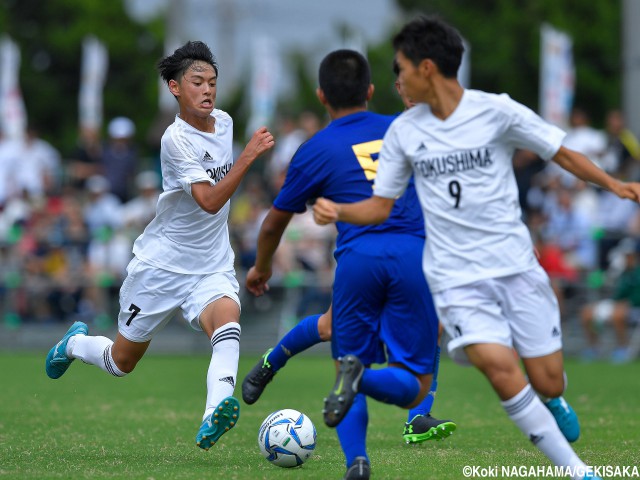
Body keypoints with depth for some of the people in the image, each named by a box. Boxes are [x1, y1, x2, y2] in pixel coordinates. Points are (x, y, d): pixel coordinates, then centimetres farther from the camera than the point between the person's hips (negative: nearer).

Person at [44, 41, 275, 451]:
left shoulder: (224, 122, 2)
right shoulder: (176, 140, -20)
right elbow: (209, 200, -31)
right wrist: (249, 156, -38)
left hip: (212, 268, 4)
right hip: (162, 266, -4)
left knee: (227, 320, -32)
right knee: (122, 363, 12)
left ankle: (215, 417, -49)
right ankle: (76, 343, 46)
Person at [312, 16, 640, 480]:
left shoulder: (496, 110, -5)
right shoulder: (403, 131, 3)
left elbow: (564, 155, 0)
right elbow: (381, 206, 10)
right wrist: (338, 211, -10)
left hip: (516, 266, -1)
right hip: (457, 279, 1)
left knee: (547, 381, -1)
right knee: (502, 369, -21)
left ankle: (553, 402, 40)